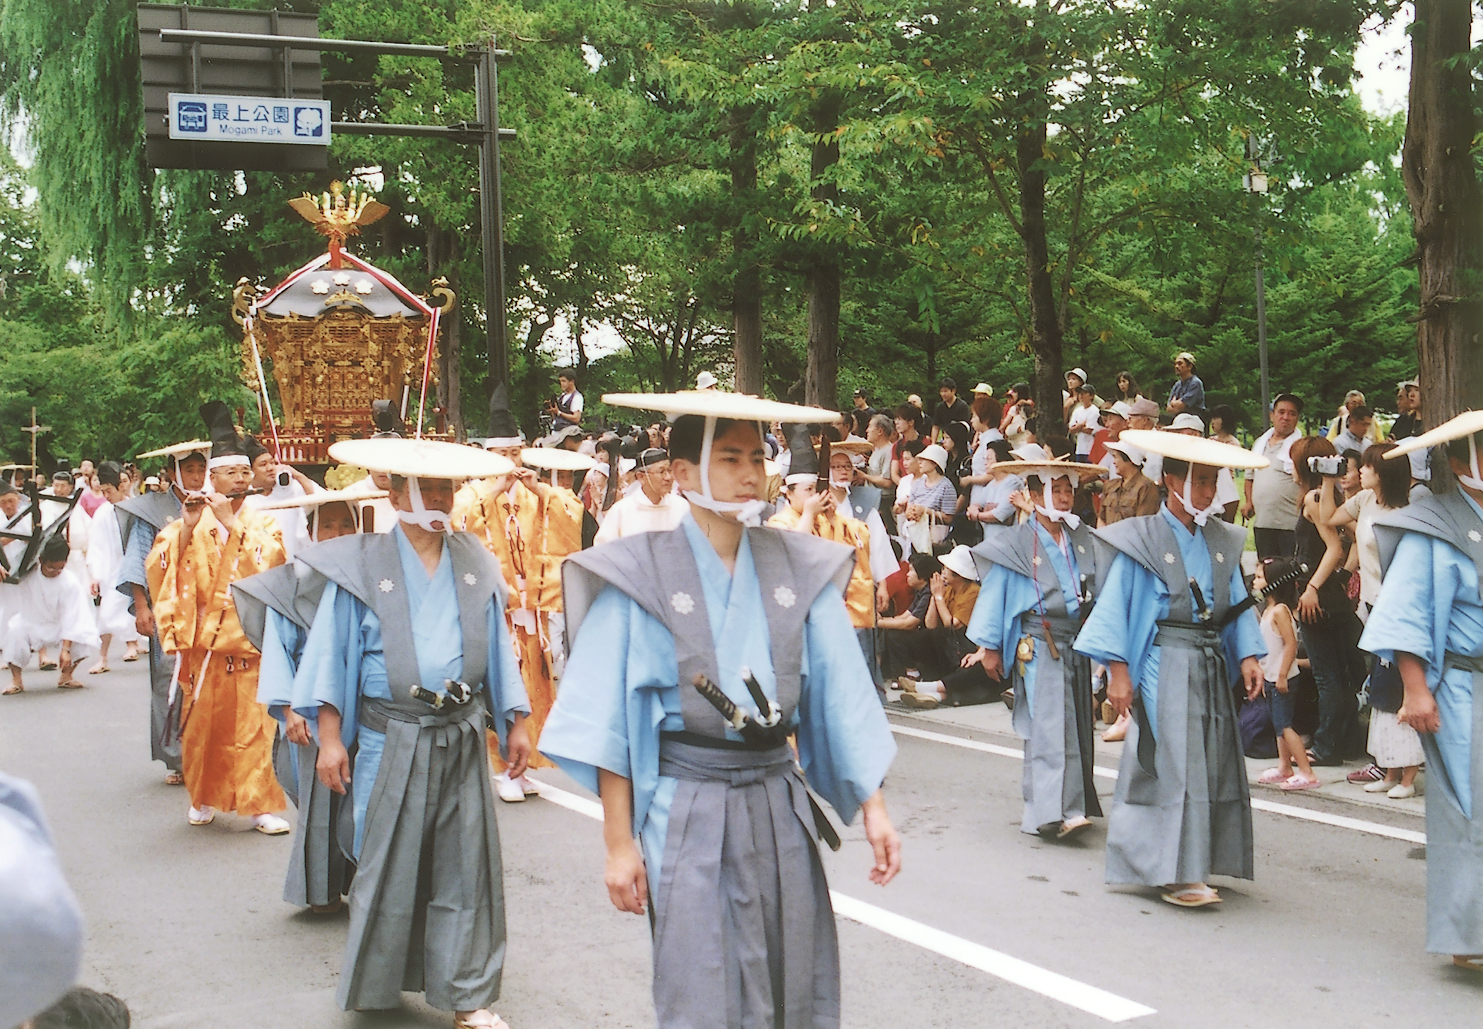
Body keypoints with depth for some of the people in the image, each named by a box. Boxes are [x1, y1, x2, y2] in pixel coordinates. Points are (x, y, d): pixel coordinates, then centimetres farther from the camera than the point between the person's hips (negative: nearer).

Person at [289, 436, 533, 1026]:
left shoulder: (475, 563, 9)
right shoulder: (361, 563, 0)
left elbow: (497, 647, 15)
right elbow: (332, 653, -1)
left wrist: (515, 724, 12)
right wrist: (329, 738, -6)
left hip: (463, 739, 3)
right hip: (391, 743, -2)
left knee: (465, 867, 4)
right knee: (387, 867, 5)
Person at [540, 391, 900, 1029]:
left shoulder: (800, 569, 5)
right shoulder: (641, 576, -5)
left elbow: (842, 693, 5)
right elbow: (608, 722, -4)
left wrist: (872, 806, 1)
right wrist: (619, 841, -7)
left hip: (779, 802, 4)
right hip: (688, 811, -3)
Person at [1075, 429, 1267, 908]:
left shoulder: (1222, 542, 12)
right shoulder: (1142, 540, -5)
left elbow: (1238, 603, 14)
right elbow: (1114, 604, -6)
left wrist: (1248, 655, 0)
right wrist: (1117, 669, -11)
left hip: (1210, 666, 6)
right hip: (1164, 665, -6)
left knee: (1213, 759, 7)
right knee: (1176, 762, -9)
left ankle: (1193, 864, 19)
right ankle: (1177, 873, -6)